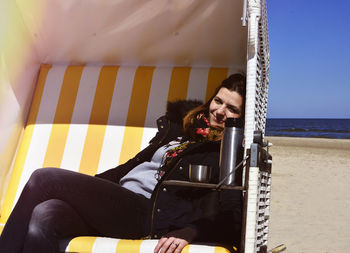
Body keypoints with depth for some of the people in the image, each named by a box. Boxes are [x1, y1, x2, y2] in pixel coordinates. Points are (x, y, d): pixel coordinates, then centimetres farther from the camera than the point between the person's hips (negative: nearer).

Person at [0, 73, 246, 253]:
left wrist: (188, 232, -25)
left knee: (43, 178, -16)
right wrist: (85, 186, 20)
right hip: (116, 202, 6)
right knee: (43, 217, -23)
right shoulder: (182, 126, 22)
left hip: (147, 213, -6)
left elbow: (231, 218, -8)